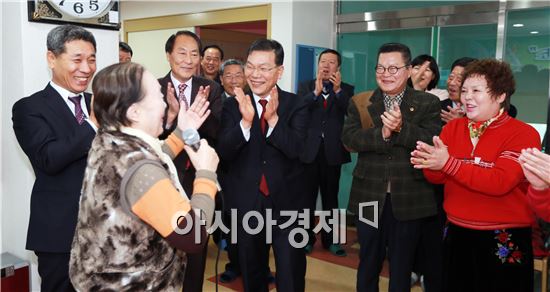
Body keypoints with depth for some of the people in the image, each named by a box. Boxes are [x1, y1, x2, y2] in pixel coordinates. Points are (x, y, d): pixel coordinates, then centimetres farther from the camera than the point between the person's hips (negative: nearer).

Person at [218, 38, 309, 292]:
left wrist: (273, 118, -30)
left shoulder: (295, 105, -5)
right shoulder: (232, 106, -3)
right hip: (246, 204, 2)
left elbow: (296, 149, -17)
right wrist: (245, 121, -28)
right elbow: (223, 153, -13)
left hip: (286, 203, -1)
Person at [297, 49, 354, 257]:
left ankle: (330, 239, 24)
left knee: (331, 198, 11)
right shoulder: (305, 87, 4)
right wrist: (316, 92, -23)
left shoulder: (346, 90, 4)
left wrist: (338, 90, -21)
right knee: (307, 197, 7)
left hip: (333, 151, 1)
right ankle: (307, 238, 20)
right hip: (309, 150, 0)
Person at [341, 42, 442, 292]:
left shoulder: (428, 103, -1)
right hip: (369, 197, 1)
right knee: (368, 263, 17)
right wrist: (381, 134, -25)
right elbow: (349, 138, -11)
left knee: (402, 268, 15)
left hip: (408, 199, -1)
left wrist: (401, 127, -27)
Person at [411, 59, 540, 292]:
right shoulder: (452, 127, 4)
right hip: (457, 234, 4)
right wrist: (431, 163, -26)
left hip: (505, 240, -4)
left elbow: (500, 182, -24)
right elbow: (437, 177, -3)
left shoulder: (524, 134, -10)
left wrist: (448, 163, -30)